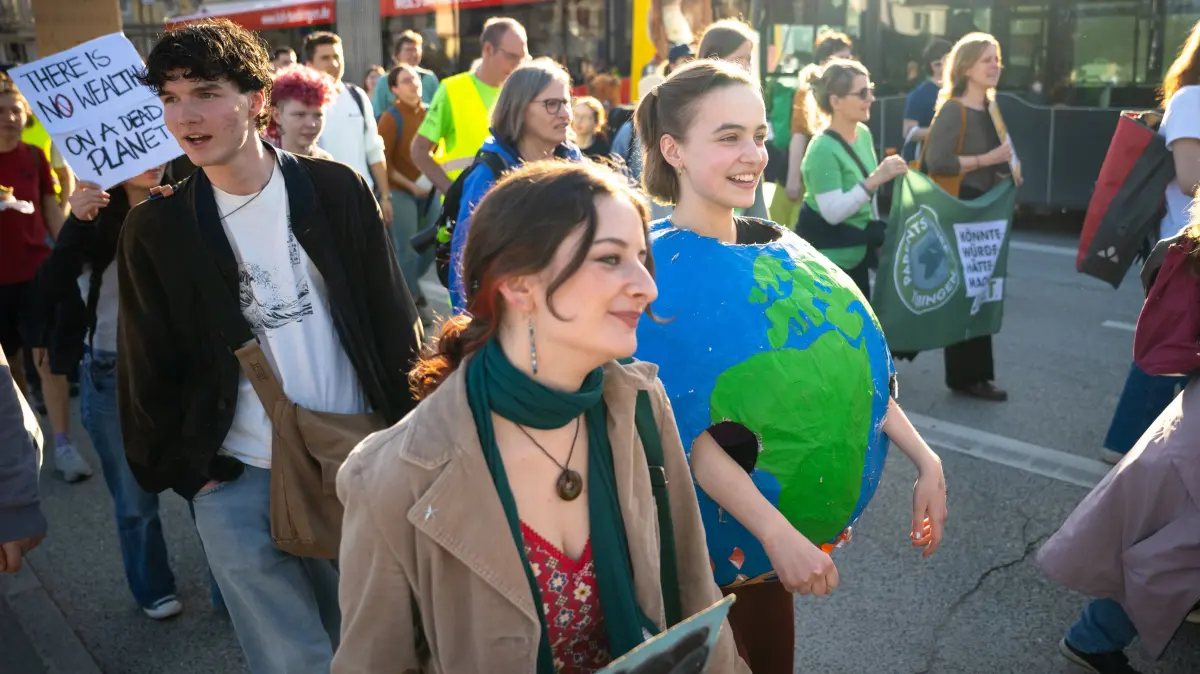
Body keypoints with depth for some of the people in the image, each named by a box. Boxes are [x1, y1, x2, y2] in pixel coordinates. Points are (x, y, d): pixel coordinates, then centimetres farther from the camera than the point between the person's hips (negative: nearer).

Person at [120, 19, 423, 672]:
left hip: (359, 464, 1)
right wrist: (189, 471, 2)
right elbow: (151, 368, 5)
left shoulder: (338, 190, -3)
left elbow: (393, 319, 2)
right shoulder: (154, 228, -3)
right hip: (236, 482, 0)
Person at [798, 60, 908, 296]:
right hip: (827, 255, -9)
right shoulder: (823, 149, -24)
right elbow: (832, 212, -31)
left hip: (856, 249, 9)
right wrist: (874, 180, -37)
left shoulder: (864, 133, 4)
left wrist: (876, 235, 19)